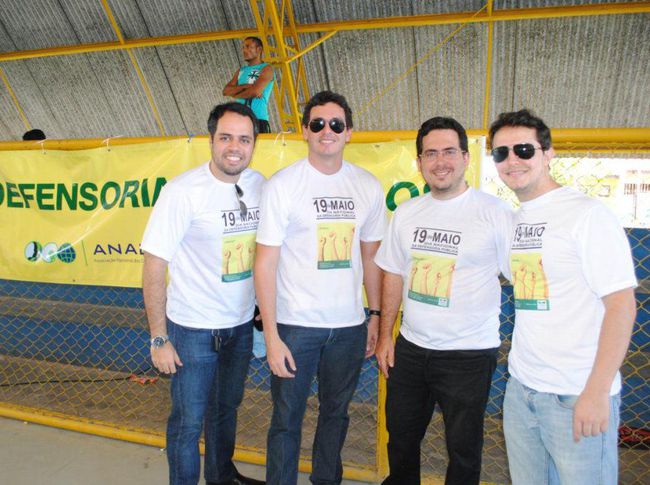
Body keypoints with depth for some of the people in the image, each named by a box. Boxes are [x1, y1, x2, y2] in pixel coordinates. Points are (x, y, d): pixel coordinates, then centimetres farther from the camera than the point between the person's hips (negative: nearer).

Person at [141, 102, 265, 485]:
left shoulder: (259, 185, -3)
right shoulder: (183, 192, -19)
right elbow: (154, 267, -15)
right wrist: (159, 339, -14)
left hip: (241, 324, 5)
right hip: (193, 328, -5)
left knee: (227, 406, 23)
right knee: (189, 420, 9)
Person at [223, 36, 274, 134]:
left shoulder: (266, 69, 4)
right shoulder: (241, 71, 22)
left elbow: (255, 91, -12)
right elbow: (226, 91, 9)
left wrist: (235, 94, 5)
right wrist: (245, 86, -6)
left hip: (258, 120, -5)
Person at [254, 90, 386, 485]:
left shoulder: (368, 187, 3)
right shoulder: (282, 185, -7)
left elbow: (371, 256, 11)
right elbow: (266, 263, -9)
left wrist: (376, 315, 8)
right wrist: (271, 335, -12)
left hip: (349, 325, 4)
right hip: (296, 324, -3)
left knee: (336, 413, 18)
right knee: (287, 419, 8)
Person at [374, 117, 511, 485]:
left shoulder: (495, 213, -11)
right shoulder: (406, 213, 4)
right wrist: (386, 334, 9)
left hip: (469, 354, -5)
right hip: (411, 348, 5)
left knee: (463, 448, 12)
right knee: (401, 439, 21)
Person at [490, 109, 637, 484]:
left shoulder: (587, 214, -11)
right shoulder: (513, 220, 9)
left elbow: (621, 303, -14)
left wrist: (597, 392, -18)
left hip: (578, 396, -6)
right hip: (520, 389, 6)